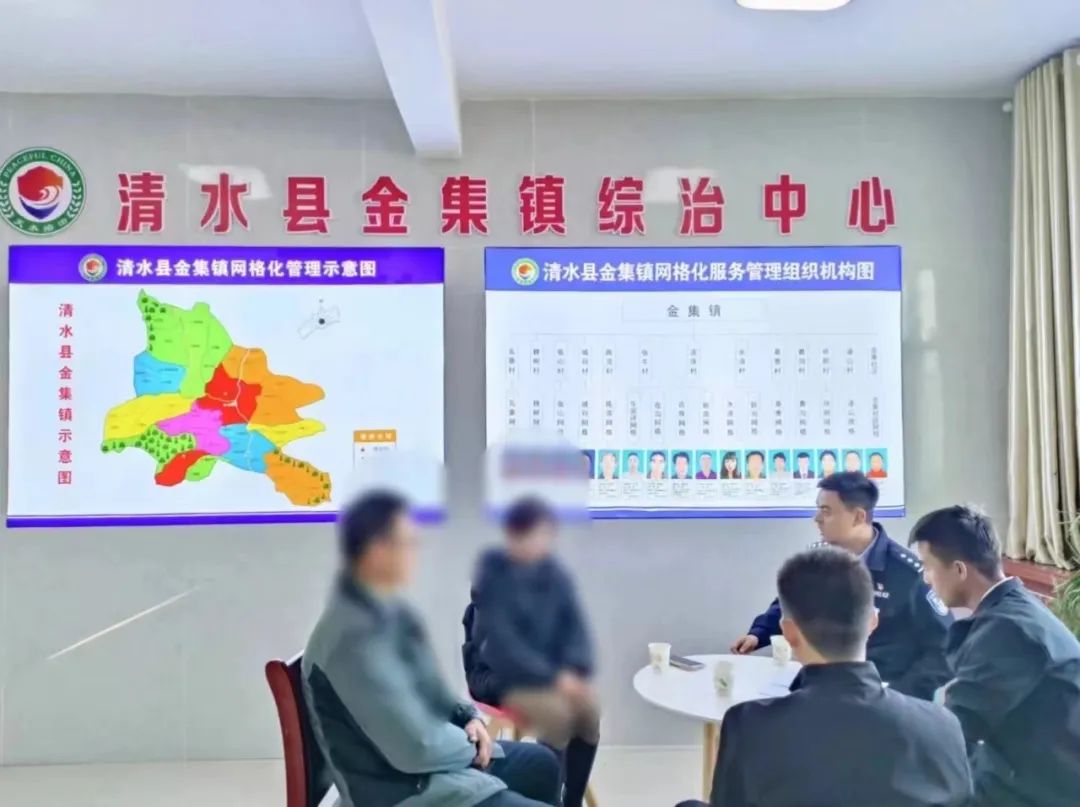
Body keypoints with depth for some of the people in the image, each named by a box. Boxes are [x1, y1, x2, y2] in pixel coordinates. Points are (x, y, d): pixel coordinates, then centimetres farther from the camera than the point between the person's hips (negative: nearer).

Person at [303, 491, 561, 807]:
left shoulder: (384, 610, 2)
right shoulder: (355, 633, -29)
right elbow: (416, 748, -29)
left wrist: (467, 717, -1)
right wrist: (473, 742, -10)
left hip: (430, 756, 10)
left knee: (541, 764, 22)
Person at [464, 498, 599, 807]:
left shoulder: (556, 575, 2)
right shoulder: (491, 575, -14)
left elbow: (576, 628, 0)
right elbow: (502, 642, -21)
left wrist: (574, 670, -20)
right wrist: (553, 677, -26)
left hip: (549, 674, 5)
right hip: (497, 675, -5)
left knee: (588, 706, -21)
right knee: (557, 713, -29)